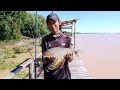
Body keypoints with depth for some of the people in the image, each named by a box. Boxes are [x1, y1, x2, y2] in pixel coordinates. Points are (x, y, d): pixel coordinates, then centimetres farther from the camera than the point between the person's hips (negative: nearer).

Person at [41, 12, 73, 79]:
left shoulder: (67, 39, -3)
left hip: (64, 74, 1)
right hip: (50, 75, 0)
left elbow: (70, 60, 0)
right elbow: (44, 60, -3)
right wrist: (48, 58, -23)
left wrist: (69, 57, -21)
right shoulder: (45, 39, -4)